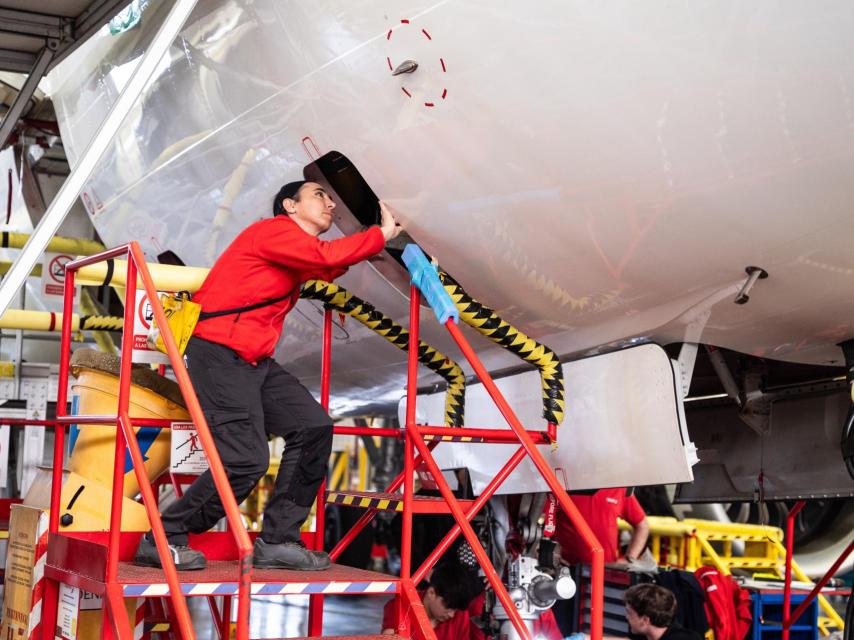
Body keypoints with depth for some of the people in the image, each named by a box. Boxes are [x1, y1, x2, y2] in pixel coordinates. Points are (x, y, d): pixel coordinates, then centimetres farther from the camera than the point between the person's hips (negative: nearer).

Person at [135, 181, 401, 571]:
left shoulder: (300, 252, 22)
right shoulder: (274, 230, -9)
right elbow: (328, 257, -22)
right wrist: (382, 234, -11)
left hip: (255, 362, 10)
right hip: (219, 354, -10)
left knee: (313, 427, 2)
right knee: (247, 459, -17)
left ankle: (277, 541, 5)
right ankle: (162, 540, -3)